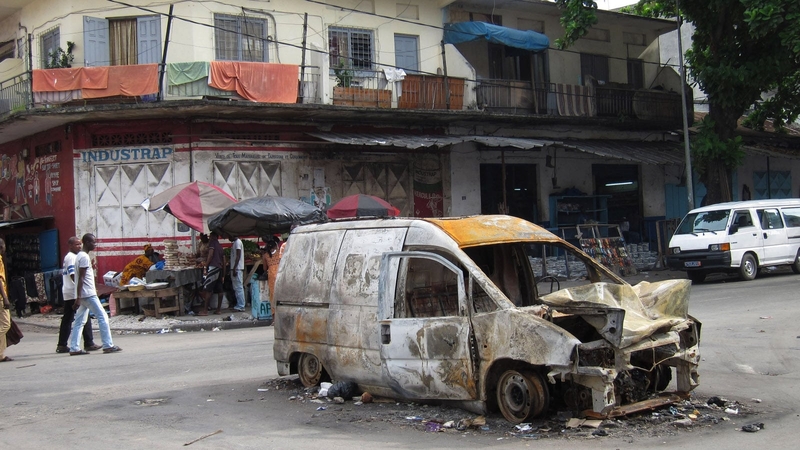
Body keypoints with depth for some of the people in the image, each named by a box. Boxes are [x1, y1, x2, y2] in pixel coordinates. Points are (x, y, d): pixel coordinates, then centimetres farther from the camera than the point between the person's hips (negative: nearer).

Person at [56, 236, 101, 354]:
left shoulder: (67, 257, 20)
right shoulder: (72, 257, -12)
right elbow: (73, 275, -20)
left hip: (68, 293, 10)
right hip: (75, 293, -10)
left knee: (67, 319, 9)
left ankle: (62, 345, 9)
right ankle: (89, 344, -5)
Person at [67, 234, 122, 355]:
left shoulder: (80, 255, 17)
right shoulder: (84, 257, -14)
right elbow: (81, 278, -20)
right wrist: (78, 298, -23)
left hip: (82, 295, 10)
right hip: (88, 294, -10)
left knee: (79, 321, 7)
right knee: (102, 317, -5)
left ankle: (74, 348, 6)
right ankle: (108, 345, -4)